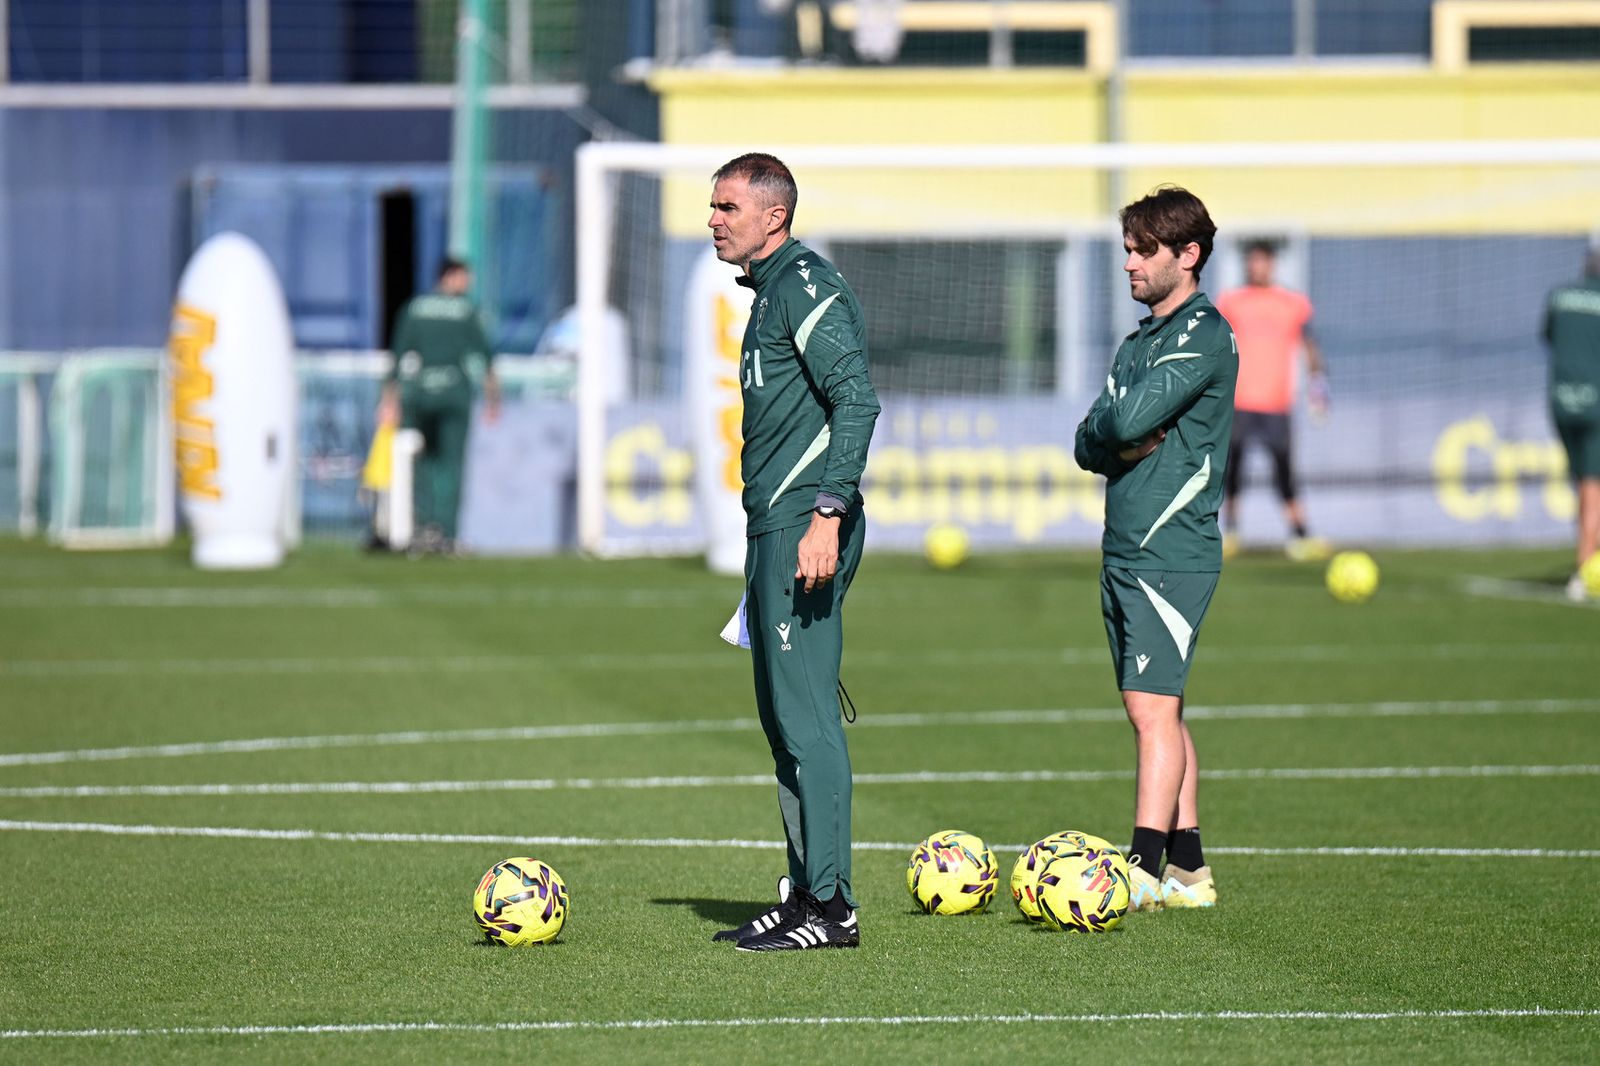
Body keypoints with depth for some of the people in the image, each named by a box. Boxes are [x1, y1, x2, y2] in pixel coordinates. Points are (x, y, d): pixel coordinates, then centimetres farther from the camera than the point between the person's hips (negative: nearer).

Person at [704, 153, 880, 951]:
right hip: (773, 526, 11)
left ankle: (830, 906, -8)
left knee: (805, 713, -10)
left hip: (804, 526, -11)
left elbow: (857, 400, -20)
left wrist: (827, 515, -26)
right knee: (782, 714, 13)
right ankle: (807, 891, 18)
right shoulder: (772, 290, 19)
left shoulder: (806, 287, -11)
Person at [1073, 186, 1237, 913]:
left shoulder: (1205, 334, -9)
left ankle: (1143, 872, -20)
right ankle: (1187, 872, 15)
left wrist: (1114, 423, 3)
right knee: (1158, 714, 10)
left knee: (1153, 710, -14)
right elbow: (1090, 444, 13)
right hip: (1125, 552, 9)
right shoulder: (1140, 339, 19)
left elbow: (1130, 418, -19)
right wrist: (1123, 439, -7)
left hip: (1172, 553, -9)